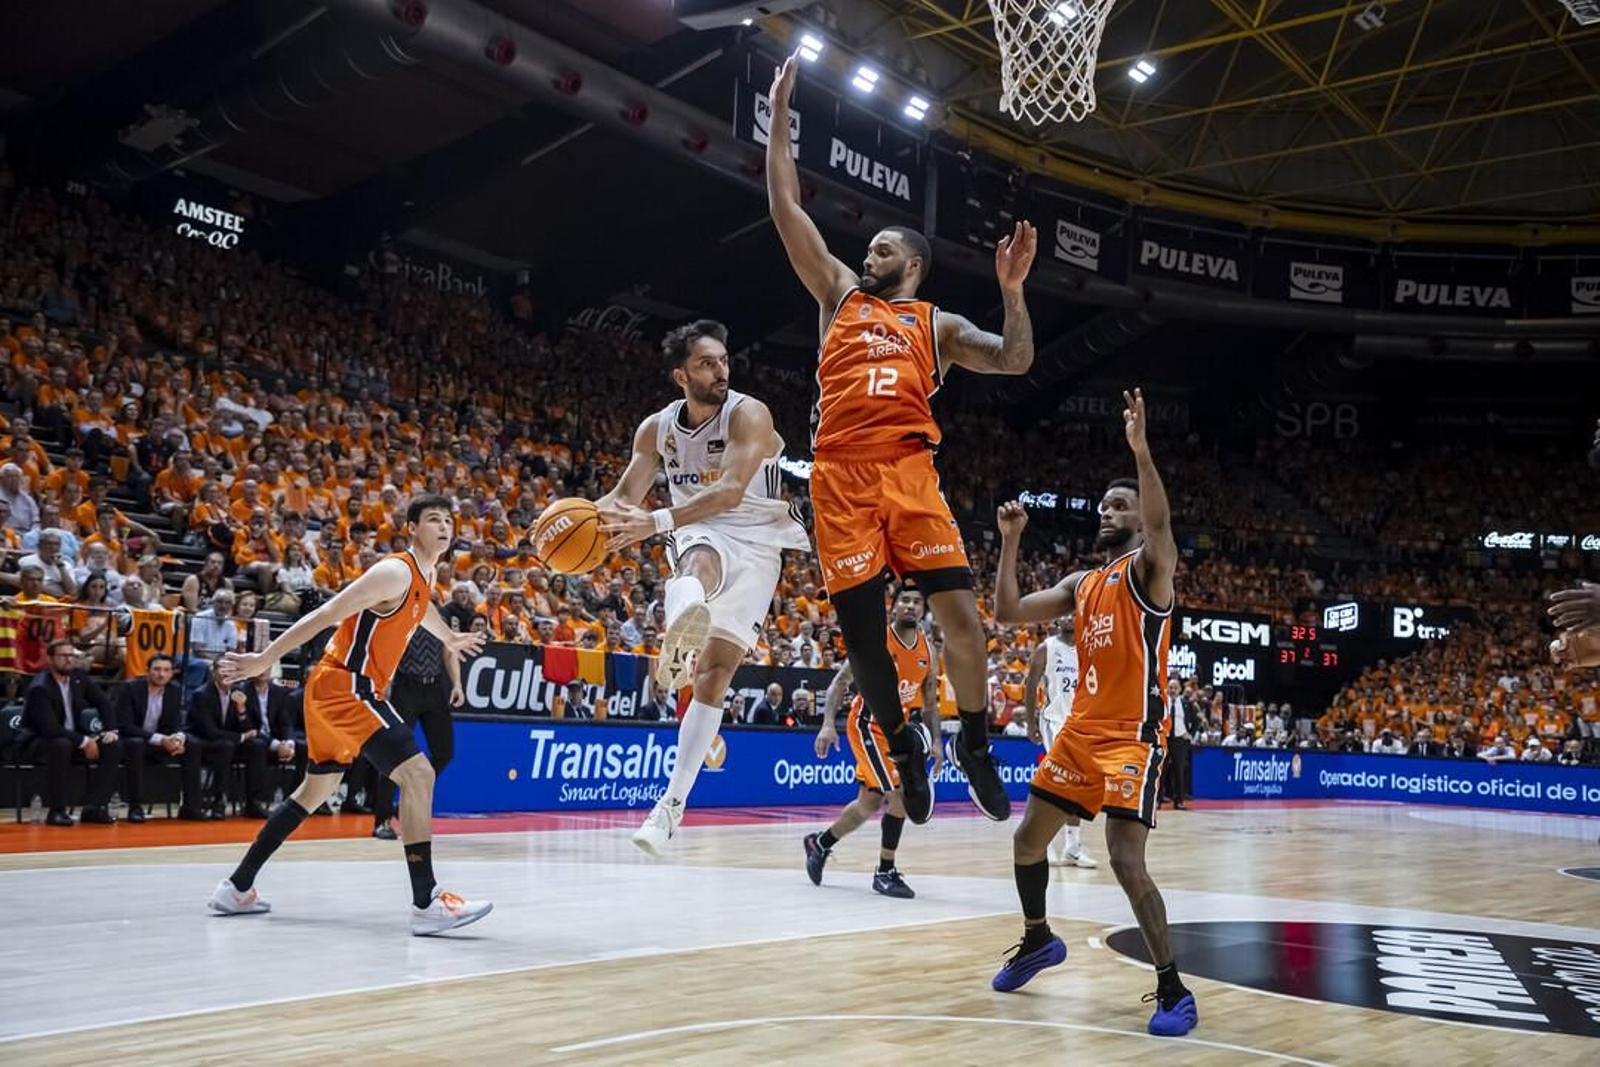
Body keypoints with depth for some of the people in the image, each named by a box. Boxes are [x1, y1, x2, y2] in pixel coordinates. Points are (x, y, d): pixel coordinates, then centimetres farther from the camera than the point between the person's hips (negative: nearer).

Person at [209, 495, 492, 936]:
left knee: (315, 790, 20)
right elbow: (325, 615, -20)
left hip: (337, 688, 11)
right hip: (345, 685, -11)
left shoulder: (423, 576, 13)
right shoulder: (395, 571, -17)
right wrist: (264, 659, -22)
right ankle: (426, 903, -20)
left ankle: (237, 888, 30)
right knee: (417, 774, -18)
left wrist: (449, 638, 55)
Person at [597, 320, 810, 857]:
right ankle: (680, 628, -76)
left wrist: (657, 521, -42)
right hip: (698, 535, 2)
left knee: (715, 673, -8)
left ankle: (673, 802, -5)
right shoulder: (656, 428, 0)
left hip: (756, 543, -2)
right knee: (702, 561, -39)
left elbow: (731, 490, -29)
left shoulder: (748, 414, -15)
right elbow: (626, 496, 6)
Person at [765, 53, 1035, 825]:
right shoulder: (840, 295, 20)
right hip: (840, 473, 1)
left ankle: (974, 743, 9)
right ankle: (903, 748, 19)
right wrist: (779, 112, 14)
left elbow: (1015, 362, 6)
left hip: (909, 471, 0)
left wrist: (1012, 289, -6)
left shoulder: (938, 325, 19)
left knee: (957, 610, -10)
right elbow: (785, 206, 16)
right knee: (861, 629, 0)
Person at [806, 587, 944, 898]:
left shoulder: (929, 650, 2)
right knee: (900, 793, -17)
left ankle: (819, 844, 37)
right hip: (869, 724, -7)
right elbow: (841, 680, -13)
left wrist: (934, 742, 2)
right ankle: (885, 872, -2)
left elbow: (930, 701, 11)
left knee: (870, 805, 14)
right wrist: (828, 724, -24)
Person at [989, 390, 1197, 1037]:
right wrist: (1010, 541, 3)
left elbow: (1161, 527, -29)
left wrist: (1140, 447, -39)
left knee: (1126, 861, -18)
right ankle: (1037, 940, 37)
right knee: (1027, 840, 13)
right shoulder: (1080, 585, 15)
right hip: (1080, 731, 8)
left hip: (1134, 735, -8)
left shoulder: (1148, 567, -6)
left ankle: (1173, 988, -4)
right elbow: (1007, 614, 10)